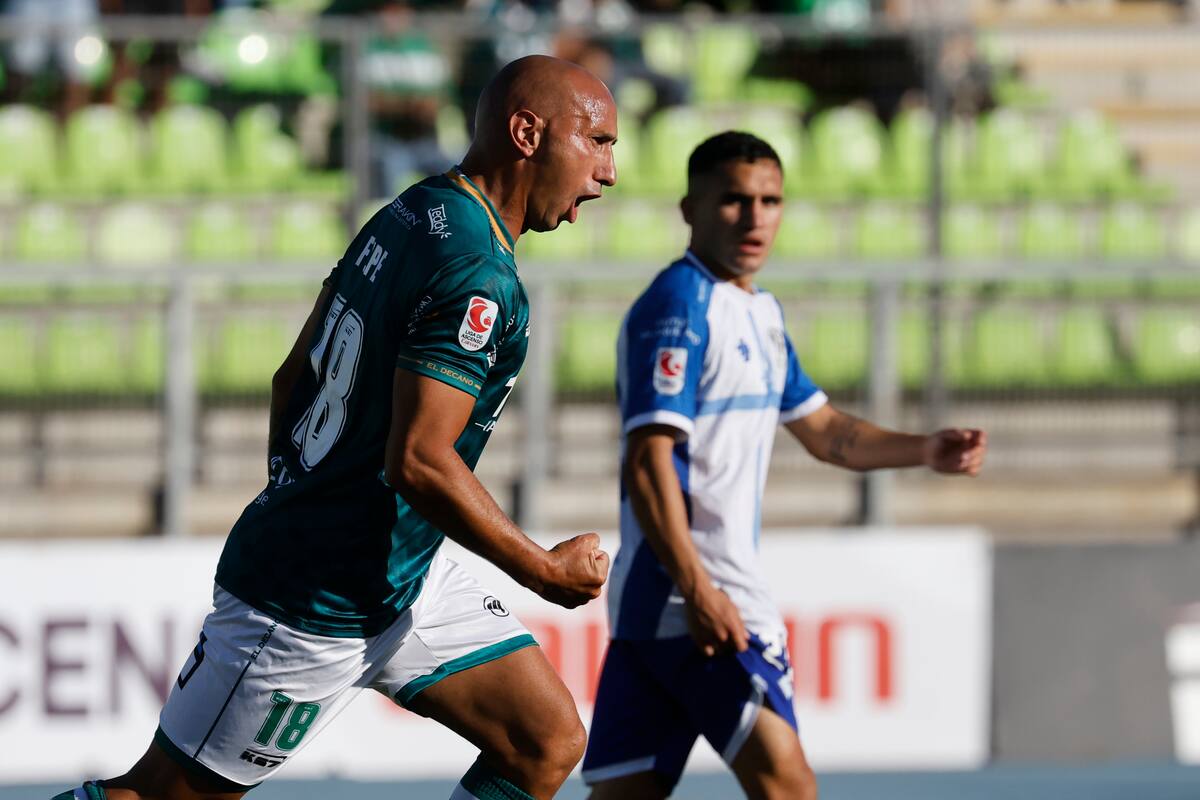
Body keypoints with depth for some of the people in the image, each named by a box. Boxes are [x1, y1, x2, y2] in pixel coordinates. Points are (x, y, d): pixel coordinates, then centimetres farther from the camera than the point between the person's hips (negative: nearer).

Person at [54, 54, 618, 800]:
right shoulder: (476, 275, -21)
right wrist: (545, 571, -16)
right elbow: (419, 461, -26)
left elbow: (292, 379, 15)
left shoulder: (408, 217, 9)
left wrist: (294, 511, 24)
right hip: (314, 604, -10)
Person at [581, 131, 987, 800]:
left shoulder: (760, 312, 19)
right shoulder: (679, 306, -10)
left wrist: (926, 451, 12)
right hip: (688, 595, -9)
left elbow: (825, 431, 29)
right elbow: (647, 462, -18)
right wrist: (697, 590, -25)